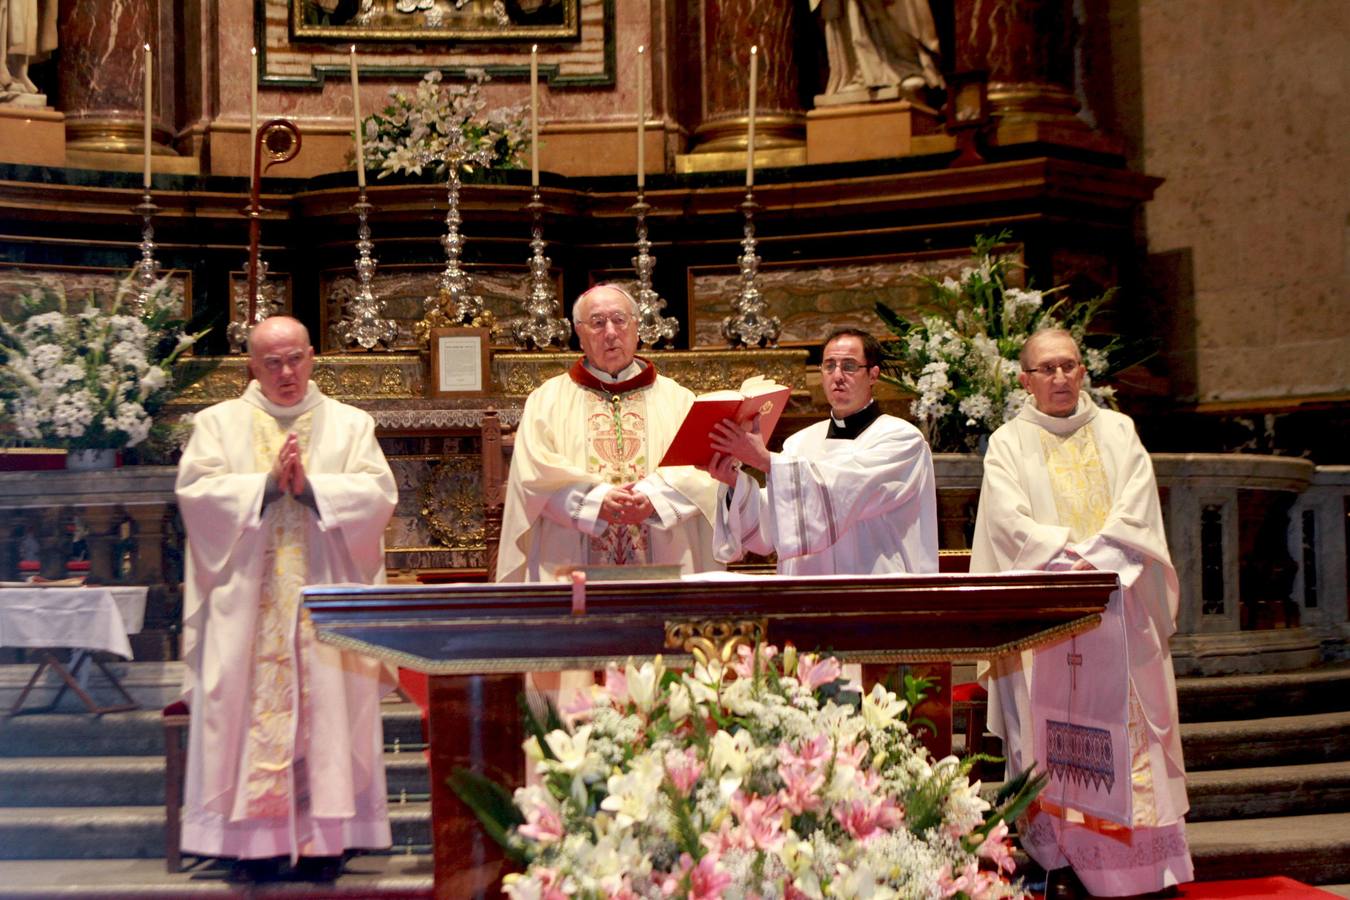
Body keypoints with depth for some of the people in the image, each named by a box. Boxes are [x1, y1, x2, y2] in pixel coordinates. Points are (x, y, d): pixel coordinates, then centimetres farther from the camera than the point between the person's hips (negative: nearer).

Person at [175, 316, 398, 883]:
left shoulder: (351, 425, 11)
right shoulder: (219, 423, 10)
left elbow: (378, 494, -1)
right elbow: (195, 491, -4)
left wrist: (311, 486, -12)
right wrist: (268, 483, -12)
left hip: (326, 596, 0)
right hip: (247, 604, 0)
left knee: (327, 706, -2)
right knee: (252, 707, -4)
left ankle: (324, 838, 3)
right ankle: (256, 839, 1)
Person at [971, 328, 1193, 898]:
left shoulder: (1117, 432, 14)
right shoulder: (1009, 443, 10)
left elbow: (1136, 509, 2)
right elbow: (1010, 520, -4)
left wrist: (1097, 559, -12)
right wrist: (1070, 557, -15)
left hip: (1119, 603, 1)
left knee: (1124, 720, -3)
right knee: (1051, 732, -6)